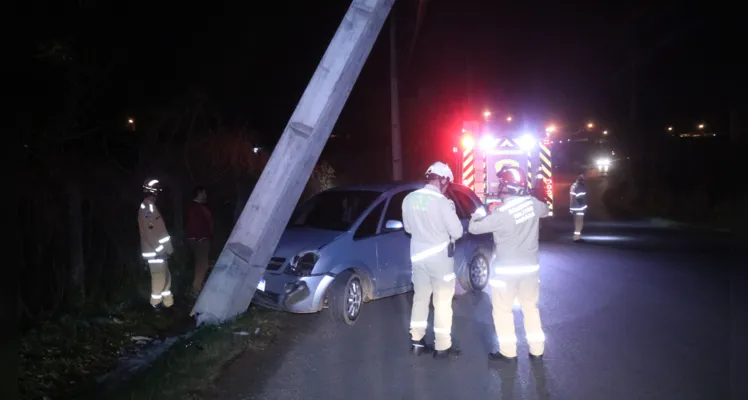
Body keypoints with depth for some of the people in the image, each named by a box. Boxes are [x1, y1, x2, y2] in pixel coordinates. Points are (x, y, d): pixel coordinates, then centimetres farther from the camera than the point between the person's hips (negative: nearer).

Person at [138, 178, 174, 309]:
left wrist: (166, 247, 18)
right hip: (155, 251, -10)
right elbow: (151, 231, -23)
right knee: (159, 277, -4)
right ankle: (156, 303, 8)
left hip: (157, 250, 10)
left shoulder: (148, 206, 15)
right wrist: (160, 248, -20)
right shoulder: (149, 207, -18)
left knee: (165, 276, 14)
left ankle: (168, 302, 21)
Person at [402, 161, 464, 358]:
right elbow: (457, 232, -13)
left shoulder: (409, 199, 0)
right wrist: (451, 211, 4)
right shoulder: (441, 202, -19)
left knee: (420, 298, 18)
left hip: (418, 256, 6)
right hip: (440, 257, -6)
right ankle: (442, 346, 12)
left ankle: (416, 341, 24)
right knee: (442, 301, 5)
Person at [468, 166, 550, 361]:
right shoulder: (533, 203, -8)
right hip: (530, 266, 5)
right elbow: (546, 210, 17)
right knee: (531, 307, 18)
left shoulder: (501, 213, -23)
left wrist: (478, 213, 8)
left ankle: (508, 352, 17)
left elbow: (473, 228, -12)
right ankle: (537, 350, 24)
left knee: (502, 310, 10)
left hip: (506, 269, -5)